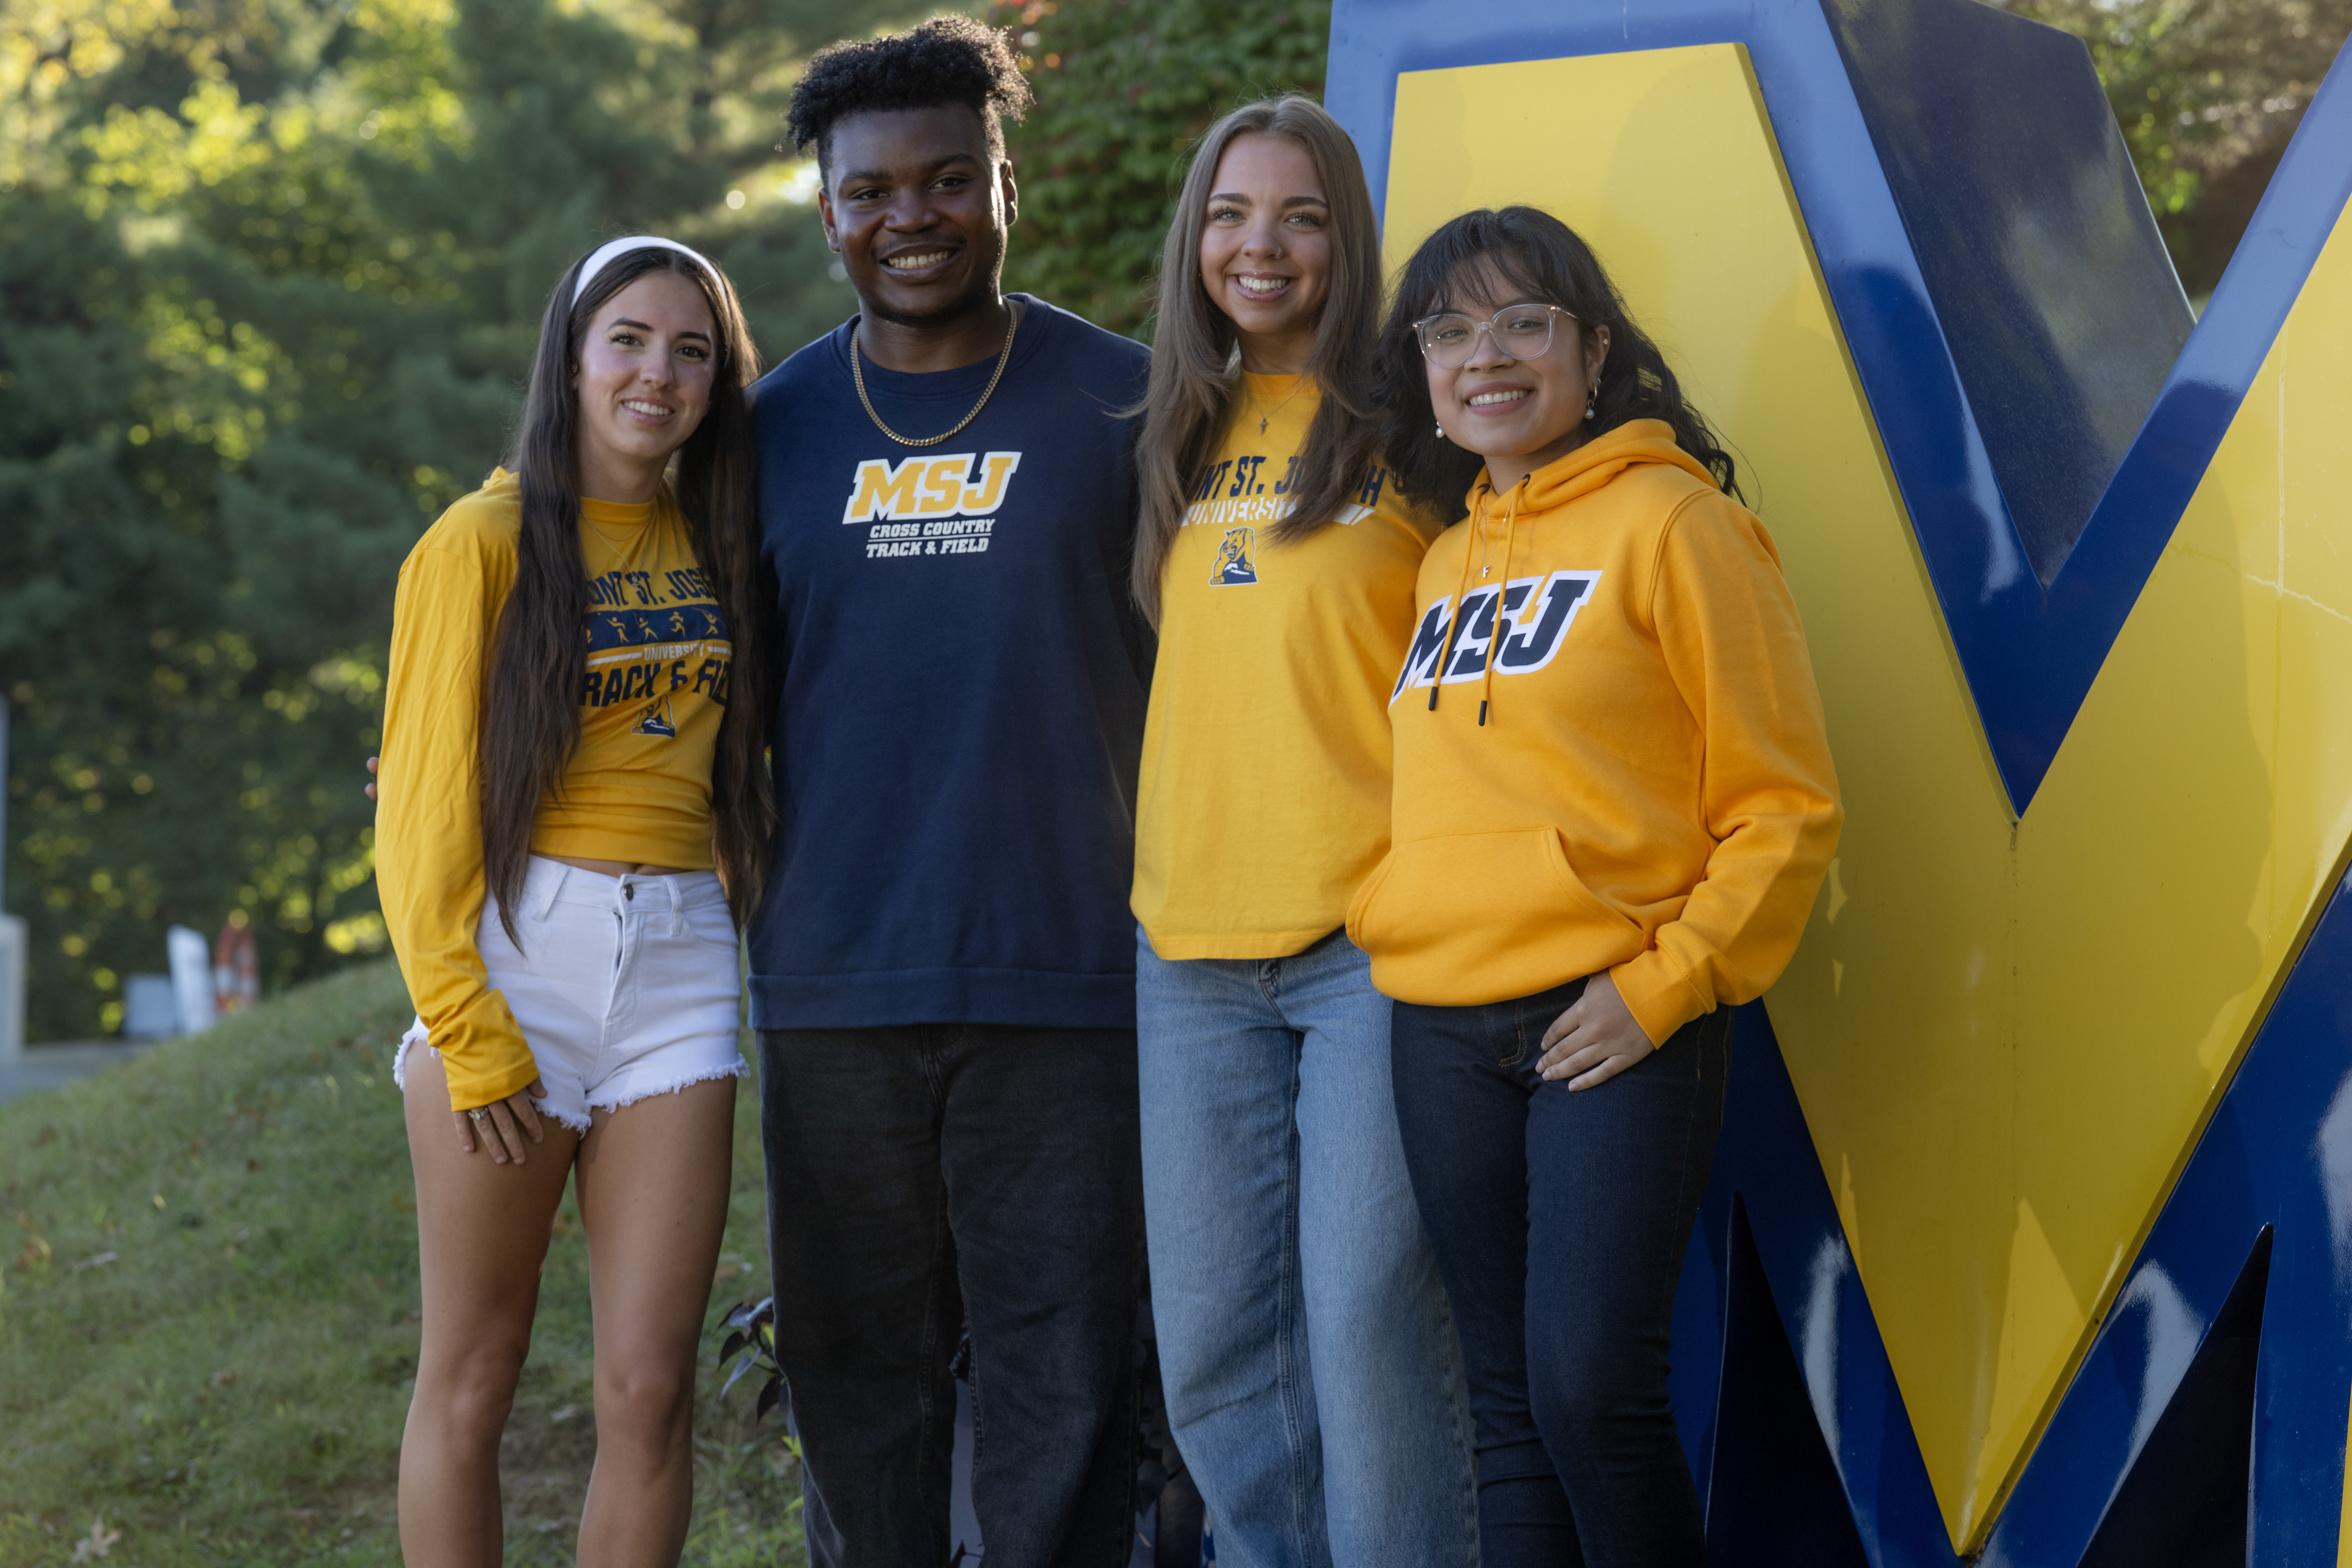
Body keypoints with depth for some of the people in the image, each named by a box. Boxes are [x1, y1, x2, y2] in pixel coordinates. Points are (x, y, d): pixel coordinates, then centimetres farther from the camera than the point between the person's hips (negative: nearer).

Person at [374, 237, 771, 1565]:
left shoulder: (716, 543, 13)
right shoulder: (487, 540, -2)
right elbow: (424, 802, -5)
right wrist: (466, 1030, -10)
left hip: (680, 968, 4)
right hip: (516, 955, -4)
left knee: (652, 1390, -1)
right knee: (472, 1381, 1)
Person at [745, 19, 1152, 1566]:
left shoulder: (1114, 398, 2)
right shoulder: (780, 425, 8)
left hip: (1066, 983, -2)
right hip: (837, 988, 2)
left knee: (1063, 1383, 1)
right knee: (858, 1383, 8)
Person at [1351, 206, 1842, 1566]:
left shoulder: (1674, 523, -4)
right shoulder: (1446, 560, 16)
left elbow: (1786, 805, -7)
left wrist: (1666, 984, -14)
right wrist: (1398, 925, 11)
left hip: (1618, 1028, -6)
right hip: (1445, 1031, 6)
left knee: (1592, 1387, -13)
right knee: (1509, 1403, 8)